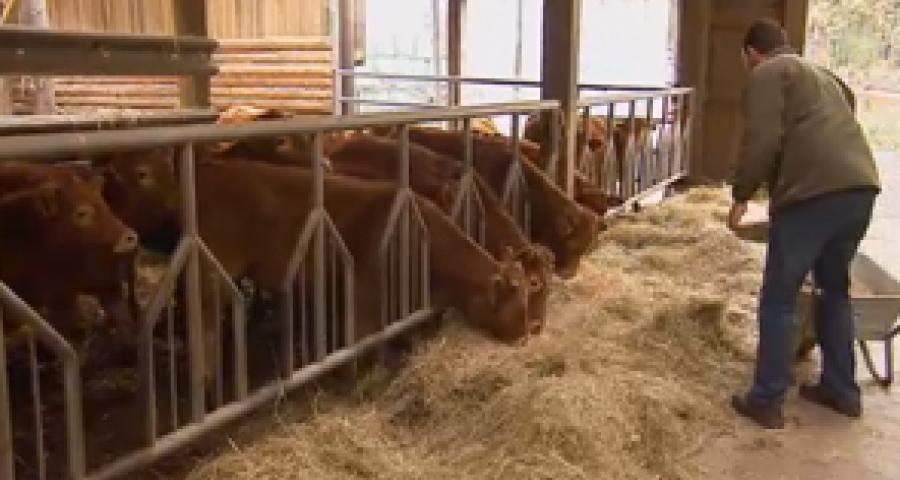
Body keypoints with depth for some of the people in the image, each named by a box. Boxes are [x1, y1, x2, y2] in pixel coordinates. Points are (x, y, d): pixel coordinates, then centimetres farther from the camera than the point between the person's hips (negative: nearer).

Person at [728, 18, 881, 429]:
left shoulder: (766, 75, 4)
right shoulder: (820, 74, 30)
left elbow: (762, 142, -9)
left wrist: (741, 195, 0)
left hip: (815, 191, -8)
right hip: (861, 186, 8)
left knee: (778, 299, 2)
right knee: (835, 288, 23)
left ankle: (766, 401, 8)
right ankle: (841, 390, 31)